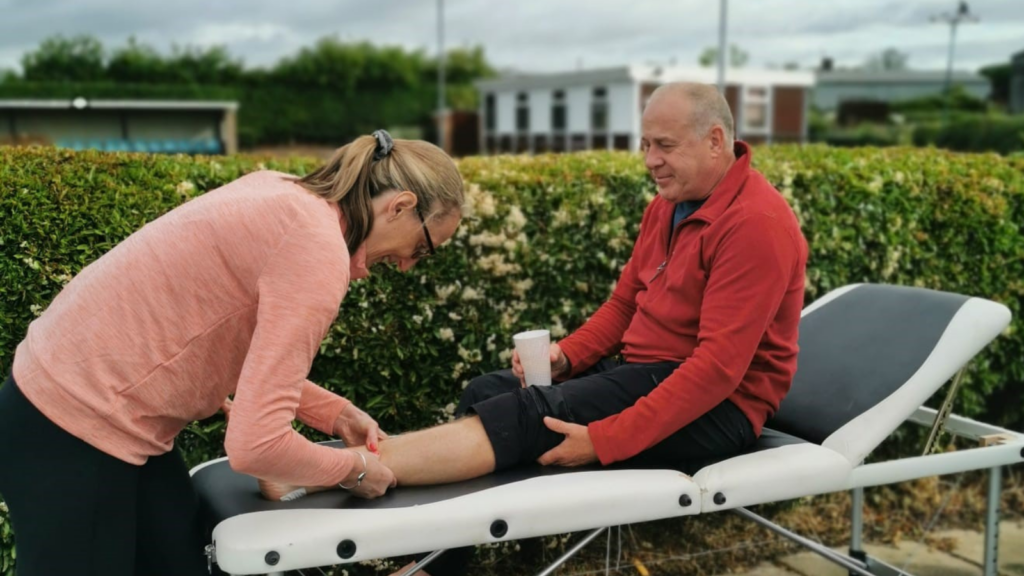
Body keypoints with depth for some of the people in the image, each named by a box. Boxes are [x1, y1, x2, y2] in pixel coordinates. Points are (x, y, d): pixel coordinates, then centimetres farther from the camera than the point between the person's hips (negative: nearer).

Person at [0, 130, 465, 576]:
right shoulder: (319, 251, -24)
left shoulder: (292, 198, 3)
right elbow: (255, 444, -28)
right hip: (72, 432, -9)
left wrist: (334, 414, 4)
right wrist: (352, 469, -11)